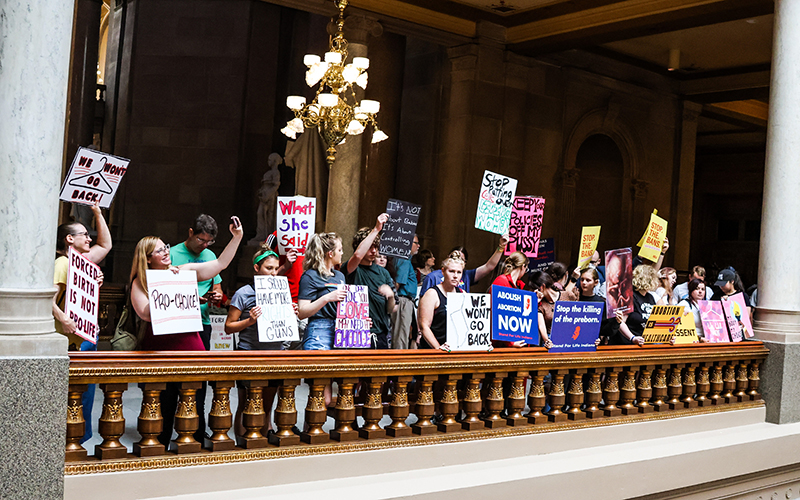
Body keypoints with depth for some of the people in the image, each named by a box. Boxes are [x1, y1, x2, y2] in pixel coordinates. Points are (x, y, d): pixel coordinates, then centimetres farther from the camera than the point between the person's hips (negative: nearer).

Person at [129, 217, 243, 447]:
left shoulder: (185, 271, 8)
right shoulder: (140, 282, 1)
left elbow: (220, 264, 12)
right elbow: (146, 314, -14)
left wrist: (237, 237, 7)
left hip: (190, 346, 2)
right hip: (160, 350, -2)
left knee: (194, 405, 2)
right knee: (164, 407, 3)